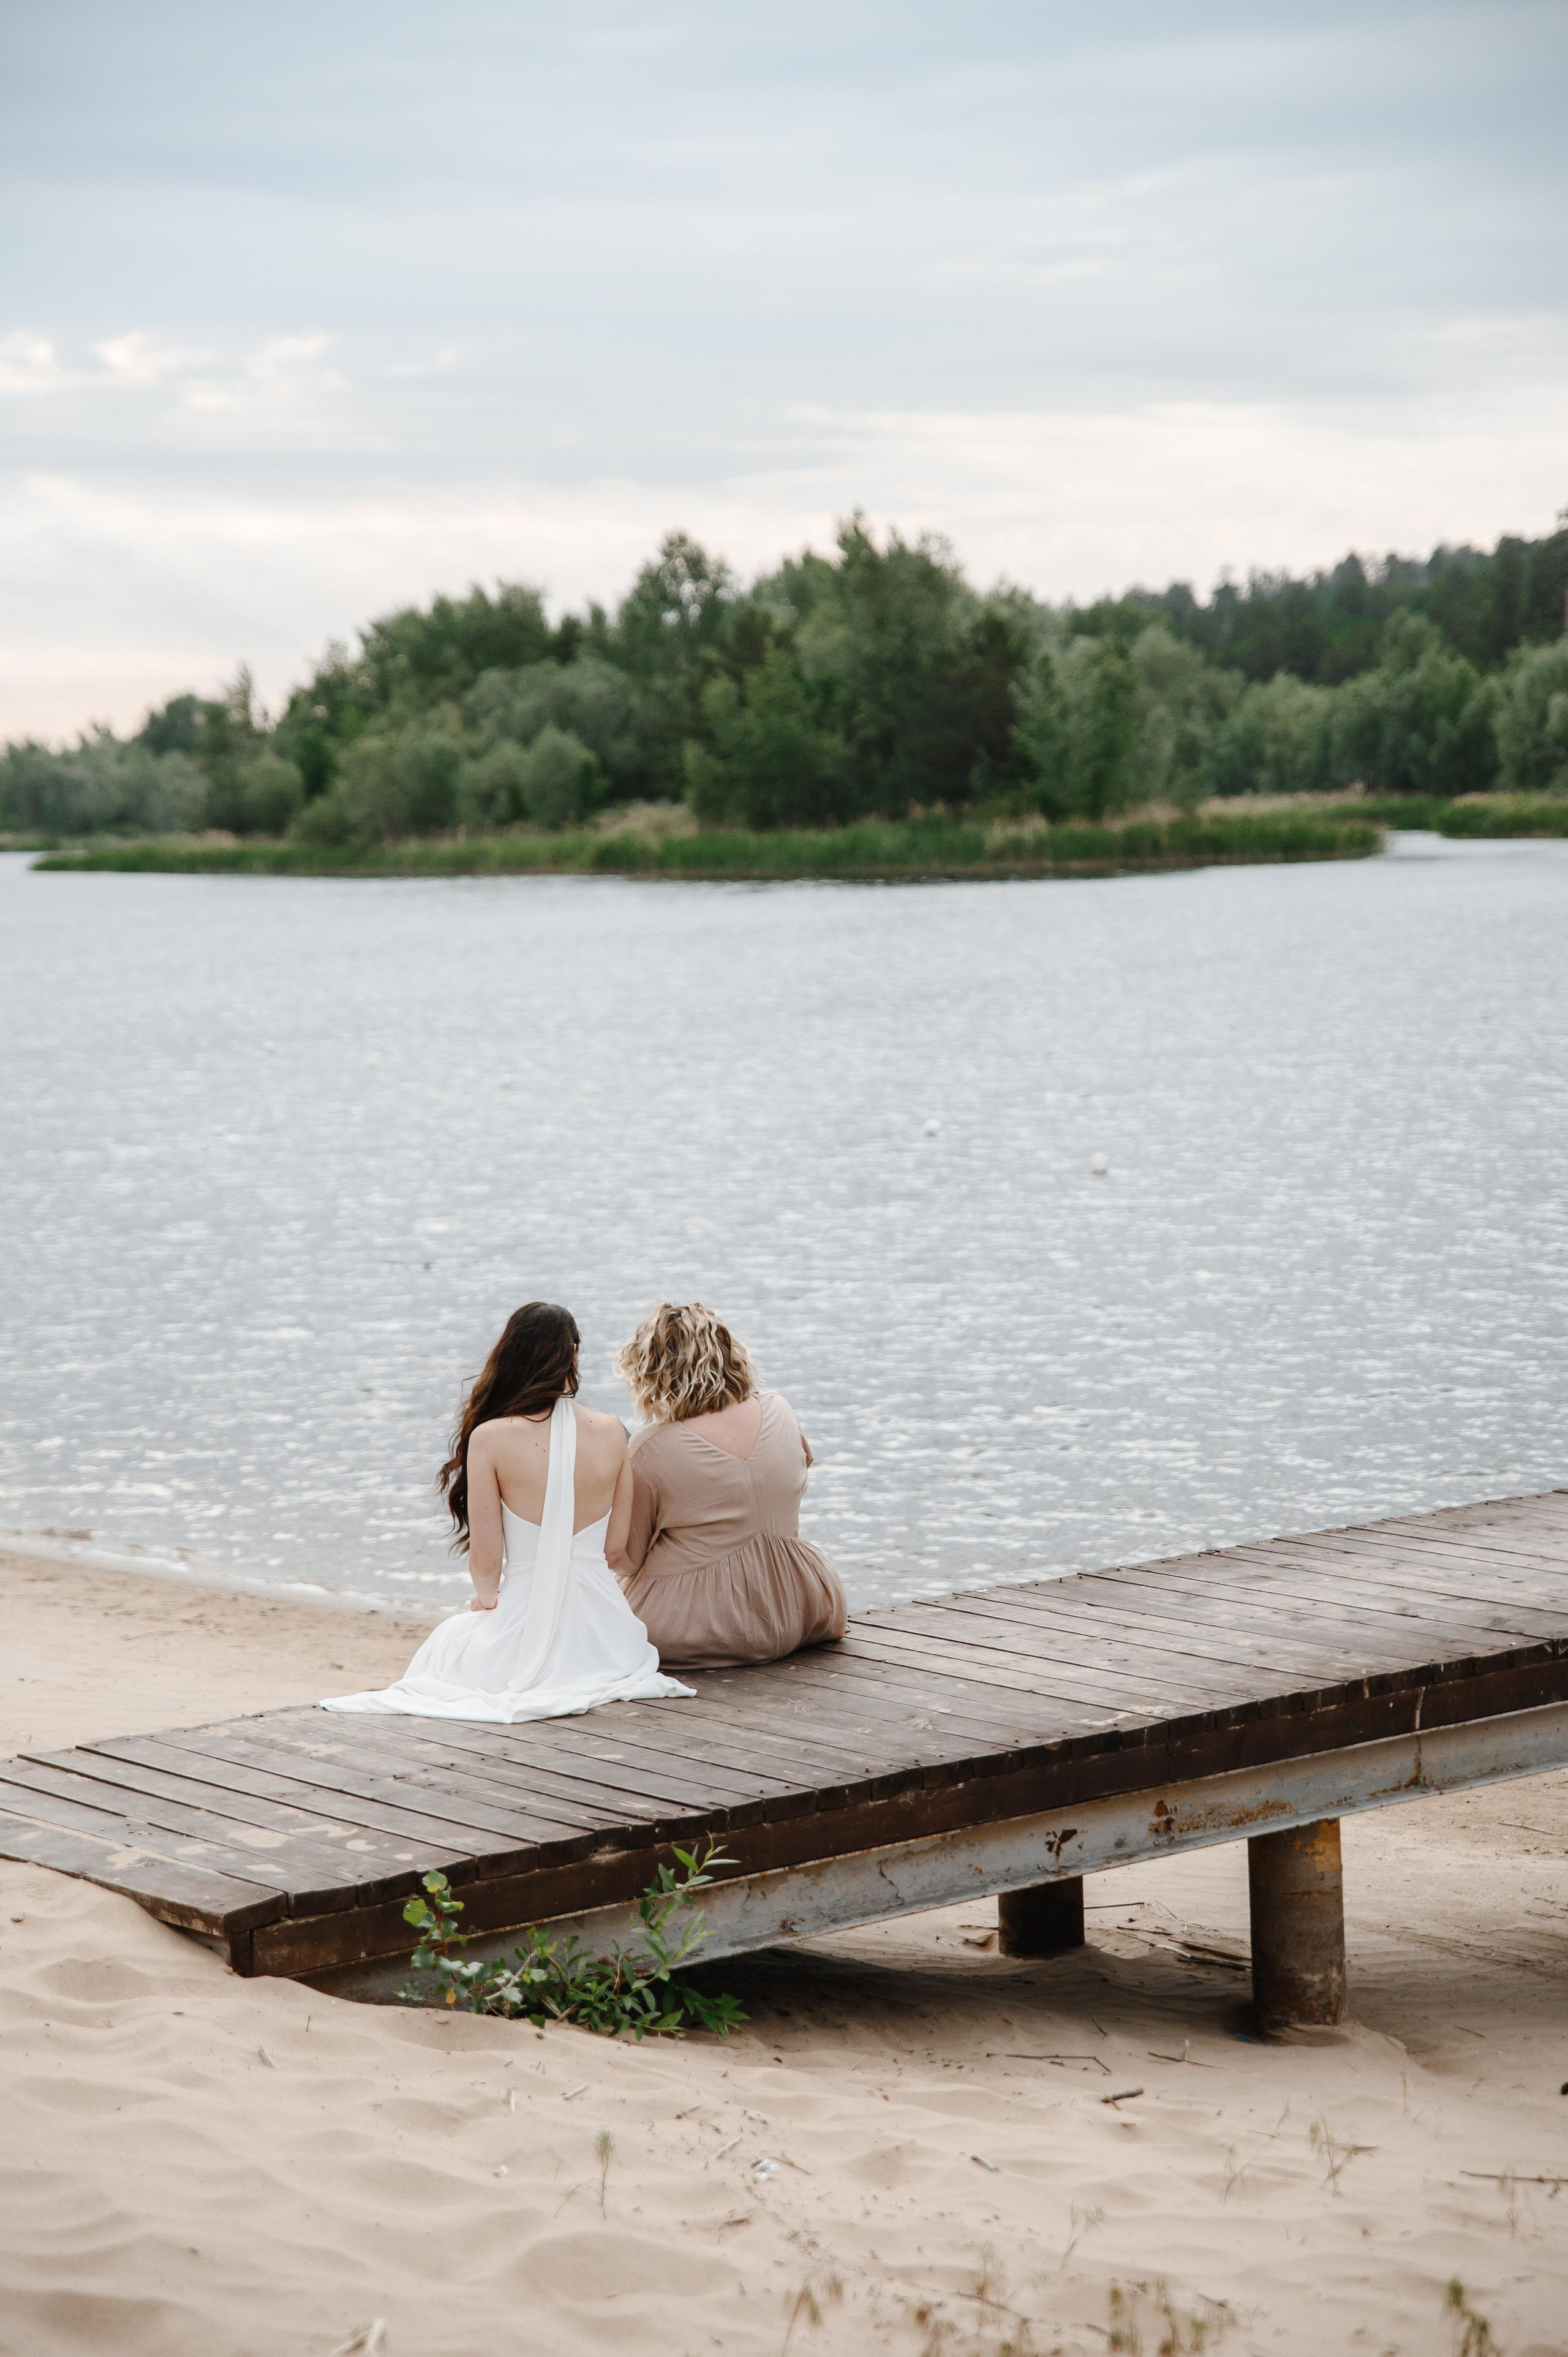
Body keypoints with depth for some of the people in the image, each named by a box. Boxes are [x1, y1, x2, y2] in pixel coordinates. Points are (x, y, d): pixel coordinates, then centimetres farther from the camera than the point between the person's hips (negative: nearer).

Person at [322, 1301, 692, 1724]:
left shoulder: (491, 1437, -13)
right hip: (603, 1624, 4)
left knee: (451, 1638, 30)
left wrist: (488, 1598, 13)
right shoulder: (611, 1434, -5)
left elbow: (485, 1558, -8)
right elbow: (617, 1542, 5)